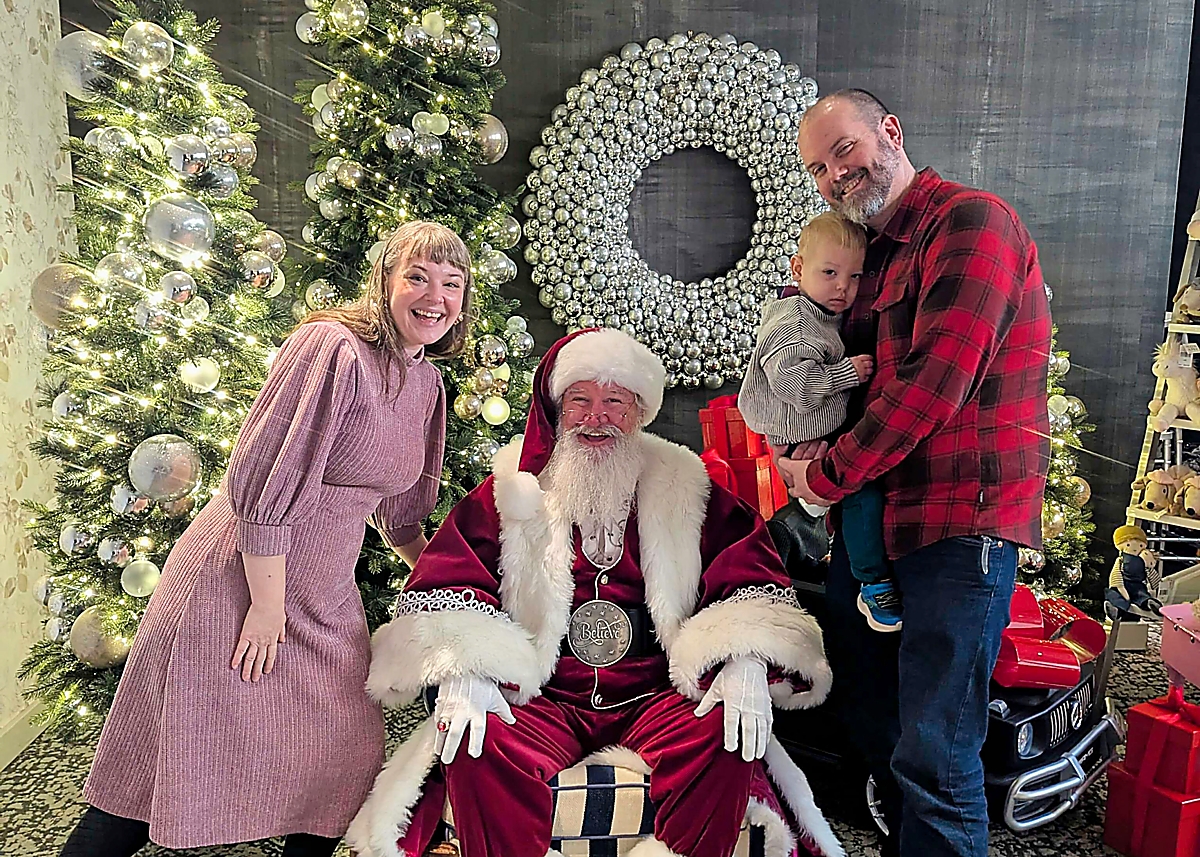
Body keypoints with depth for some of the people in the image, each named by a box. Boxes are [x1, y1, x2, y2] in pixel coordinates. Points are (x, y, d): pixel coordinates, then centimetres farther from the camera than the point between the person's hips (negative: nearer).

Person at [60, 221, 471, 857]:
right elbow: (265, 485, -21)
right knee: (163, 774, 2)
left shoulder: (425, 381, 6)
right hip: (237, 584, -8)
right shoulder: (332, 347, -20)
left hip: (326, 599, 8)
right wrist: (269, 606, -17)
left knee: (351, 756, 13)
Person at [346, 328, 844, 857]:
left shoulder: (684, 490, 12)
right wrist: (462, 671, -20)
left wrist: (747, 664, -16)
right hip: (540, 701, 0)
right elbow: (445, 579, -1)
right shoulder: (512, 490, 9)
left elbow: (751, 575, 3)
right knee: (481, 745, -30)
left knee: (725, 734, -28)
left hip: (658, 697, 1)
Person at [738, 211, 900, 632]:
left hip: (826, 435, 10)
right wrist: (847, 372, -25)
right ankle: (875, 585, -7)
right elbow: (794, 382, -31)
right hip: (804, 443, -10)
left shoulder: (830, 320, 12)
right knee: (865, 493, -17)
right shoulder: (793, 325, -20)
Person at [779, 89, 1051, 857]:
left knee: (934, 756, -6)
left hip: (961, 520, -9)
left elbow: (934, 383, -20)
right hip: (871, 515, 9)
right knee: (869, 716, 20)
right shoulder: (873, 253, 18)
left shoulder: (972, 222, -11)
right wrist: (804, 444, 2)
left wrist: (828, 476, -11)